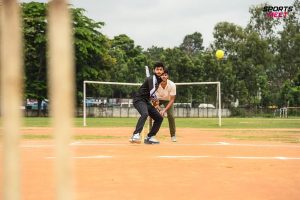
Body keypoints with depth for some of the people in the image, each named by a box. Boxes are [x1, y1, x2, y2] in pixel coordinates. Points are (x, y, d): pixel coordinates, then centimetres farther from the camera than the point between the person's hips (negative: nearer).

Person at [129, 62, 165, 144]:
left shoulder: (158, 80, 14)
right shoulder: (152, 79, -15)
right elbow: (152, 94, -23)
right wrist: (155, 99, -2)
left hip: (146, 101, 9)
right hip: (139, 100, -9)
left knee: (159, 118, 7)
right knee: (145, 114, -37)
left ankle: (149, 137, 12)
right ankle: (136, 135, -47)